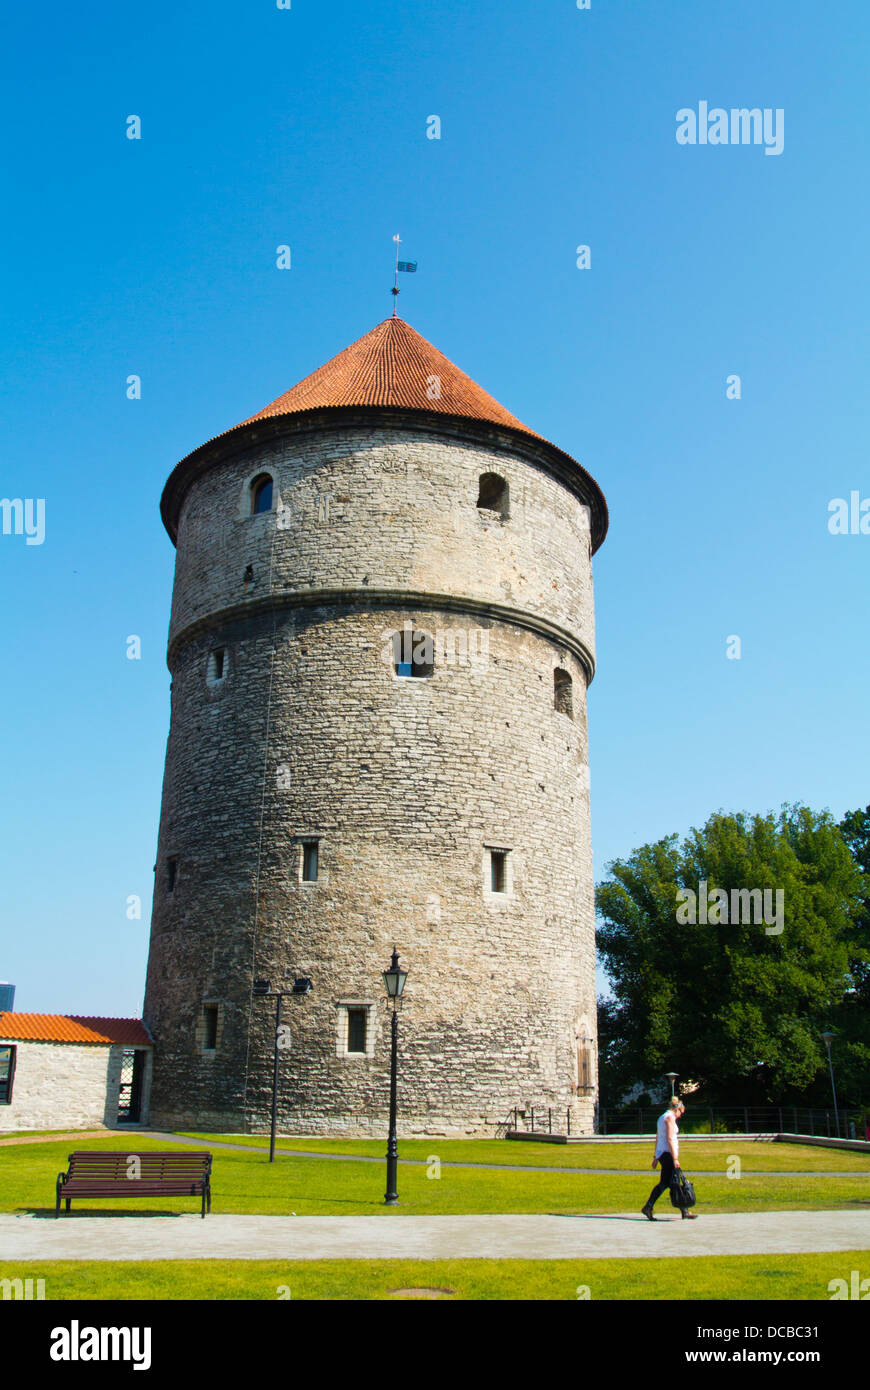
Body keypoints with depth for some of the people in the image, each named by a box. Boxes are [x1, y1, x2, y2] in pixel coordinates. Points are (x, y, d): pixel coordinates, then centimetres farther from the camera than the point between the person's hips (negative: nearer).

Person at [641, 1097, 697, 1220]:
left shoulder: (662, 1117, 19)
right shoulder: (670, 1117, -9)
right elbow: (670, 1139, -17)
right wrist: (675, 1158, -19)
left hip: (661, 1153, 9)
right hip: (668, 1153, -9)